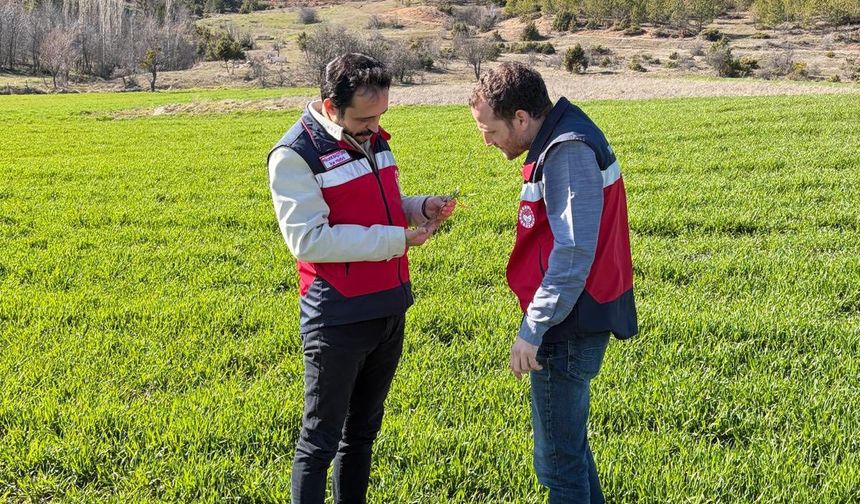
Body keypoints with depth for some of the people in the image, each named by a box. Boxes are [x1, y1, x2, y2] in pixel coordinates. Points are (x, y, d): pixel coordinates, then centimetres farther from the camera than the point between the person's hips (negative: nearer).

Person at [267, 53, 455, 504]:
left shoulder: (372, 139, 8)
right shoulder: (295, 155, -16)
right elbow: (308, 240, -23)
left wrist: (419, 208, -2)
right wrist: (395, 240, -22)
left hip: (390, 310, 8)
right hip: (338, 320, -7)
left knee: (362, 431, 19)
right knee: (321, 440, 4)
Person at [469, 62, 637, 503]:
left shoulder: (569, 152, -21)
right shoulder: (559, 142, 10)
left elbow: (573, 255, -26)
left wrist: (532, 329, -21)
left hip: (568, 331, -10)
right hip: (571, 324, 10)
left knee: (558, 459, 0)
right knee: (569, 444, 21)